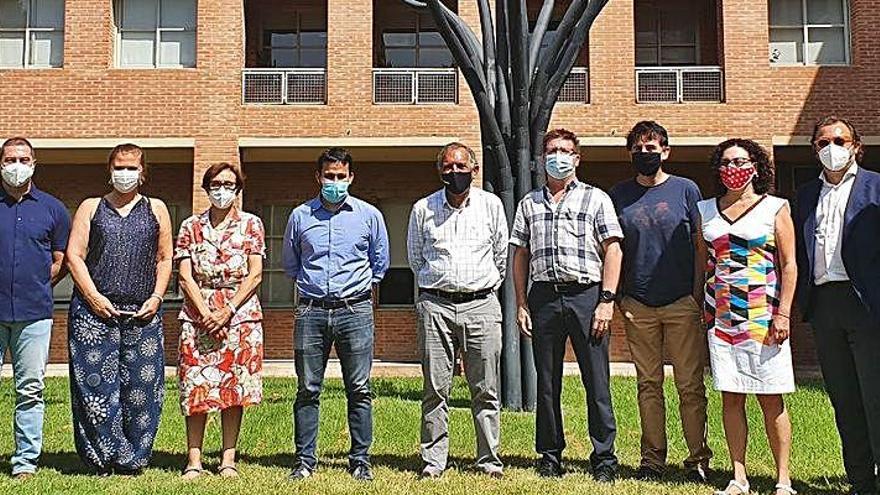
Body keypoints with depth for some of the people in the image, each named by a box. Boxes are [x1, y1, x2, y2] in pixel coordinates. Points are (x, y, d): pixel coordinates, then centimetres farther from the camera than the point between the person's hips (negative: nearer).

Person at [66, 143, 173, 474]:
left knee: (140, 386, 0)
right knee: (96, 383, -4)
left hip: (142, 312, 1)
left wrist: (156, 297, -1)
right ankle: (103, 458, 6)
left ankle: (132, 458, 11)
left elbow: (164, 259, 13)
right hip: (95, 309, -1)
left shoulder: (156, 209, 14)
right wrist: (94, 296, -8)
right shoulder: (91, 208, 12)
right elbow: (74, 255, 4)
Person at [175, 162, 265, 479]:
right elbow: (185, 276, 2)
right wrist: (205, 312, -11)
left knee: (235, 386, 1)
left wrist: (228, 311, -11)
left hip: (241, 313, 0)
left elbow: (255, 275, -1)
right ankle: (194, 460, 4)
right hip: (198, 314, 1)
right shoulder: (191, 226, 9)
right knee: (196, 386, -2)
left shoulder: (251, 224, 5)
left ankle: (228, 459, 10)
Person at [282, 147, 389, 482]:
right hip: (311, 312, 1)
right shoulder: (300, 216, 8)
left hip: (355, 310, -1)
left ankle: (360, 460, 9)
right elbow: (289, 263, 21)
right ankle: (304, 460, 12)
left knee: (359, 390, 1)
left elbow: (379, 263, 19)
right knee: (307, 389, 3)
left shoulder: (369, 215, 7)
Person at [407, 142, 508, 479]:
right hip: (435, 306, 0)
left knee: (486, 390, 3)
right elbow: (415, 257, 18)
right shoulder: (423, 209, 6)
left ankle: (489, 460, 12)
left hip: (481, 304, 0)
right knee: (435, 388, 2)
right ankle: (433, 461, 11)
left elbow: (501, 255, 15)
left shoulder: (491, 205, 6)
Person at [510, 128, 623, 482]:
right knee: (546, 383, 7)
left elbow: (612, 251, 0)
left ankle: (604, 459, 8)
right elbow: (520, 255, 14)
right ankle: (550, 456, 18)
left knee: (596, 381, -2)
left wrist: (606, 300, -9)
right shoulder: (529, 203, 16)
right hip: (543, 297, 3)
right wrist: (520, 303, 6)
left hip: (586, 294, -3)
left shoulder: (596, 198, 7)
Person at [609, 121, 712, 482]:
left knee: (690, 385, -1)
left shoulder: (685, 189, 4)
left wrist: (698, 294, -4)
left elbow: (702, 245, 4)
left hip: (682, 303, -2)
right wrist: (616, 296, 4)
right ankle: (652, 459, 14)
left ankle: (698, 459, 9)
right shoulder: (619, 195, 9)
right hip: (638, 305, 2)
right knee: (648, 385, 7)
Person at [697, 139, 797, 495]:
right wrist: (699, 312, 8)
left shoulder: (775, 208, 4)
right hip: (720, 316, 3)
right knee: (730, 397, 3)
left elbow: (789, 265, 0)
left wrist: (783, 314, -9)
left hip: (763, 316, -3)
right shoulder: (706, 211, 13)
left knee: (771, 399, -2)